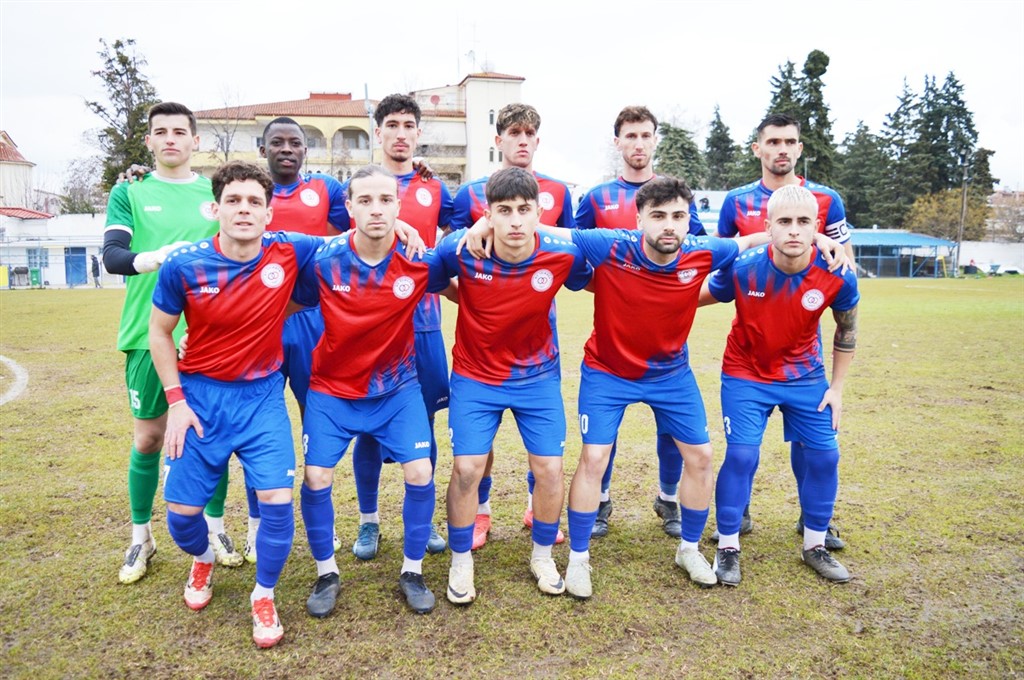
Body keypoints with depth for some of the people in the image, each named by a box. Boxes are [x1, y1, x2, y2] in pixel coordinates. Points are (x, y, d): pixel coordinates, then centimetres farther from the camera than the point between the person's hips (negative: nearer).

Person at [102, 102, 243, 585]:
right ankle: (141, 537, 24)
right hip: (149, 332, -1)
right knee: (148, 438, 7)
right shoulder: (130, 193, 4)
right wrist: (155, 258, -30)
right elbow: (111, 255, -10)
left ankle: (215, 526, 25)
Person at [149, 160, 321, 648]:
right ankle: (203, 559, 44)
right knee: (182, 511, 6)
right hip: (201, 394, 0)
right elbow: (159, 332, 0)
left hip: (263, 395, 0)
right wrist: (175, 401, -5)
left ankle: (263, 596, 17)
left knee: (278, 502, -11)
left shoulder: (289, 252, -14)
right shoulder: (184, 265, -15)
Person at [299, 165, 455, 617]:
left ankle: (412, 571, 16)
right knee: (316, 478, -4)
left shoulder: (421, 260, -15)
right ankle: (326, 574, 20)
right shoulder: (323, 261, -17)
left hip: (397, 387, 0)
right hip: (331, 390, 0)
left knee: (420, 473, -7)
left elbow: (461, 293, 6)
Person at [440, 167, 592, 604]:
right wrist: (464, 297, -4)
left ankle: (543, 555, 28)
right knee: (466, 468, -4)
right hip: (475, 377, -1)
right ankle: (461, 561, 20)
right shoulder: (461, 251, -21)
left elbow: (590, 283, 4)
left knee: (550, 468, 2)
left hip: (538, 377, 1)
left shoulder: (563, 255, -19)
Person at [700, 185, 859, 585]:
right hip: (746, 375, -2)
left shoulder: (837, 278, -20)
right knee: (741, 454, -11)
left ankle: (815, 545, 24)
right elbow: (694, 298, -7)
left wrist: (837, 387, 1)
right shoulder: (742, 269, -25)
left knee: (823, 454, 3)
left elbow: (846, 331, -1)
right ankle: (727, 547, 8)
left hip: (804, 376, 3)